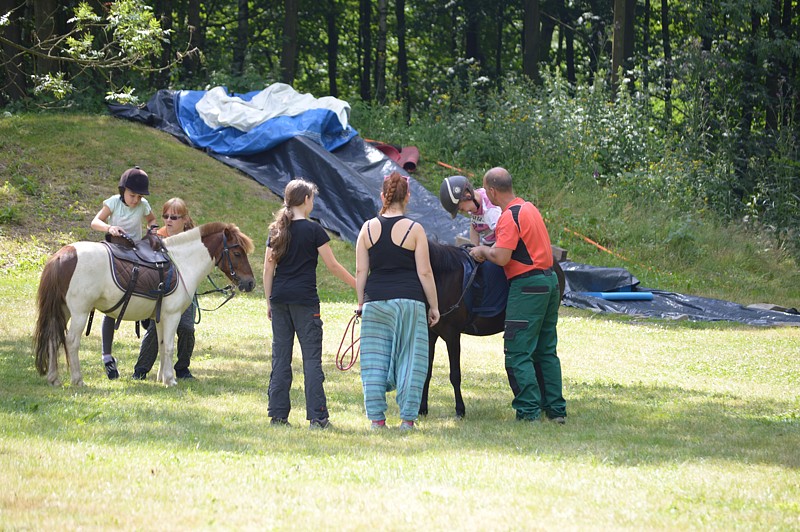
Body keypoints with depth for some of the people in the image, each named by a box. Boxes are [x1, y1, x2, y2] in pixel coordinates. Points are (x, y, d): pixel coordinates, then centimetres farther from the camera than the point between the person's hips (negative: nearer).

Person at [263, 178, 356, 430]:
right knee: (311, 357, -2)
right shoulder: (313, 230, -6)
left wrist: (269, 301, 13)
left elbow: (268, 268, 7)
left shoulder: (277, 230, 8)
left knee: (280, 357, 8)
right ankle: (316, 416, -5)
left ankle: (278, 415, 7)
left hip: (279, 298, 5)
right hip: (304, 300, -5)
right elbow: (332, 265, -6)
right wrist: (358, 285, 3)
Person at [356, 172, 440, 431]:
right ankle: (408, 418, 2)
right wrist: (434, 307, 2)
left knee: (374, 360, 7)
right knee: (410, 359, 4)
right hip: (410, 301, -2)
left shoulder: (368, 228, 2)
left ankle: (376, 417, 7)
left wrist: (361, 303, 14)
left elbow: (361, 271, 3)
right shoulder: (415, 229, -5)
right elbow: (425, 273, -5)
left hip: (375, 300, 2)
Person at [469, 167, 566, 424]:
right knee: (546, 350, 14)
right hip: (549, 280, 9)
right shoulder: (528, 207, 13)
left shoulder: (510, 217, -16)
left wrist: (483, 251, -2)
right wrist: (488, 247, 22)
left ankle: (529, 410, -8)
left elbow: (502, 258, -22)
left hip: (527, 285, -9)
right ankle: (556, 409, 14)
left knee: (518, 352, -5)